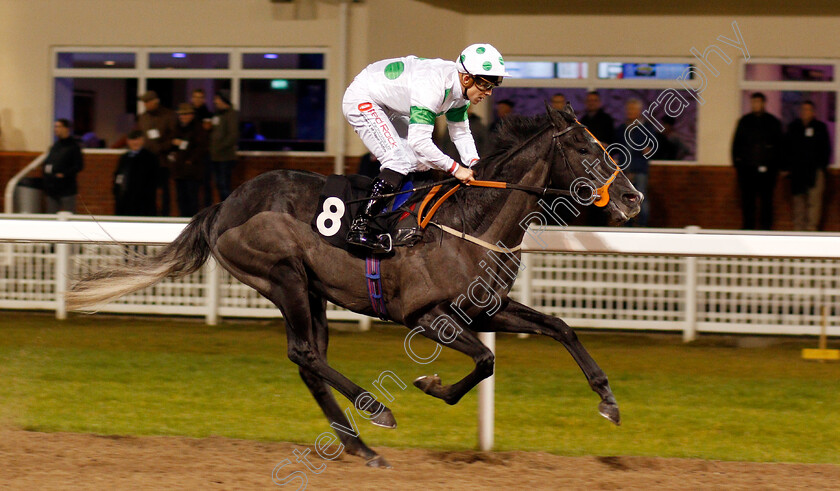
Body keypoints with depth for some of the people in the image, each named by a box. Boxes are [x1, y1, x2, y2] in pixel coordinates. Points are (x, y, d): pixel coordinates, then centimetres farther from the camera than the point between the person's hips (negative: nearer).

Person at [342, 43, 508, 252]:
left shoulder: (460, 87, -7)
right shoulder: (433, 86, -36)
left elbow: (461, 132, 4)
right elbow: (419, 141, -37)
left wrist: (474, 165, -11)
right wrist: (455, 168, -31)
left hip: (387, 108, 10)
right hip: (361, 99, -10)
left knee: (420, 161, 5)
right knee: (400, 161, -21)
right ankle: (359, 227, -20)